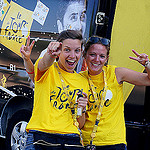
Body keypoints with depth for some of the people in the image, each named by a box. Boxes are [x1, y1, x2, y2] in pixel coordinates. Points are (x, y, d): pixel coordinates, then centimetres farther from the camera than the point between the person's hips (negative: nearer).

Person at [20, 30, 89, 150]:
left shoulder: (83, 82, 16)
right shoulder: (48, 71, 6)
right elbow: (44, 64, -21)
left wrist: (81, 110, -1)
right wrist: (50, 55, -41)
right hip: (40, 137, -3)